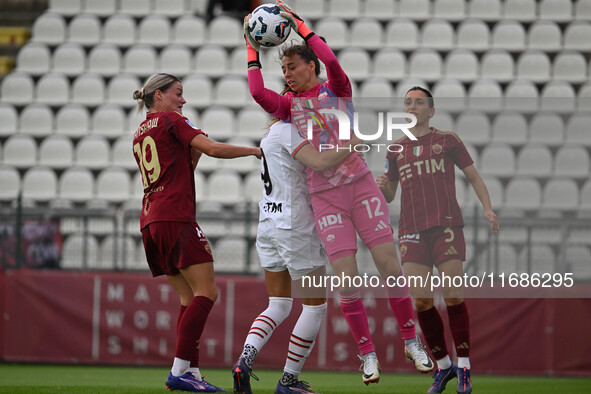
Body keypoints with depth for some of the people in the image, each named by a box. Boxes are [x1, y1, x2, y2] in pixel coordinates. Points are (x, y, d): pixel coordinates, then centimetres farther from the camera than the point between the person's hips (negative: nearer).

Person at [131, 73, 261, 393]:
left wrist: (194, 153, 18)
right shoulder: (170, 121, -1)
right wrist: (254, 151, -1)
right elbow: (213, 148, -11)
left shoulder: (139, 134, 22)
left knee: (190, 299, 7)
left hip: (151, 222, 9)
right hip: (176, 218, -9)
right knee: (206, 292, -10)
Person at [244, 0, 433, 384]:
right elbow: (258, 93, -8)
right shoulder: (289, 105, 10)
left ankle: (411, 340, 9)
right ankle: (367, 353, 5)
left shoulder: (337, 89, 5)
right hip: (324, 195, 2)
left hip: (360, 183, -1)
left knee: (390, 265, -5)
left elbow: (331, 59, -16)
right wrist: (252, 47, -5)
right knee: (346, 278, -5)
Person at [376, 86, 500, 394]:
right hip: (412, 230, 3)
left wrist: (487, 207, -2)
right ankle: (442, 365, 9)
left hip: (446, 225, -3)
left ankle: (464, 368, -3)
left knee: (453, 296, -10)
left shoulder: (448, 140, 8)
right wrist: (381, 186, -4)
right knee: (420, 300, -5)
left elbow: (473, 176, 13)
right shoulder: (396, 149, 15)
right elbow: (389, 196, 20)